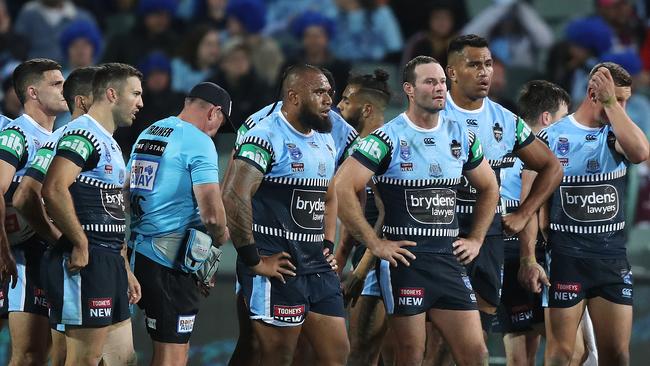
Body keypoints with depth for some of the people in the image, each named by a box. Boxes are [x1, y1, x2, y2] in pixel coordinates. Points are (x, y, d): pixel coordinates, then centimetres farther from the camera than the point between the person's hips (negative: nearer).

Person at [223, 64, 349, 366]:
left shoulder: (325, 142, 15)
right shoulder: (267, 138, -14)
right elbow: (234, 198, -23)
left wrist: (327, 246, 17)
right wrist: (254, 261, -20)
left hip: (316, 267, 8)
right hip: (277, 268, -8)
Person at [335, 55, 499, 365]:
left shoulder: (461, 136, 9)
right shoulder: (388, 138, -8)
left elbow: (488, 188, 24)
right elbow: (342, 188, -14)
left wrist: (476, 239, 14)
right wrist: (374, 244, -14)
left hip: (450, 258, 5)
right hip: (405, 258, -5)